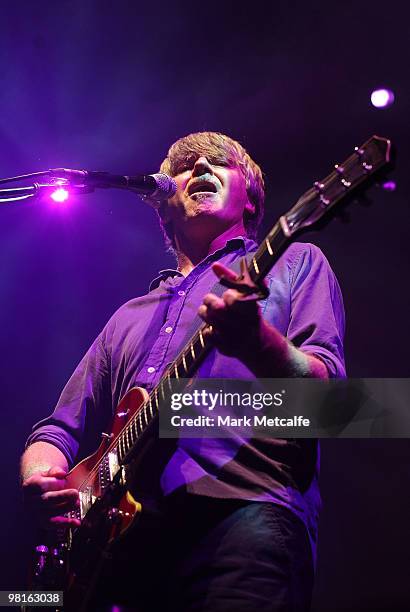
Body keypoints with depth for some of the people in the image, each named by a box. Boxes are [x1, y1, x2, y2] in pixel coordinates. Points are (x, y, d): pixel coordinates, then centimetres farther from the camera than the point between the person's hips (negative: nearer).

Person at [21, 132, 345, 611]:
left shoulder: (293, 261, 15)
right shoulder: (130, 316, 29)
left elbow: (326, 393, -1)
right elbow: (63, 427, 27)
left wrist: (258, 342, -23)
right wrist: (41, 477, 3)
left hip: (241, 510, -3)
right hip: (116, 530, 4)